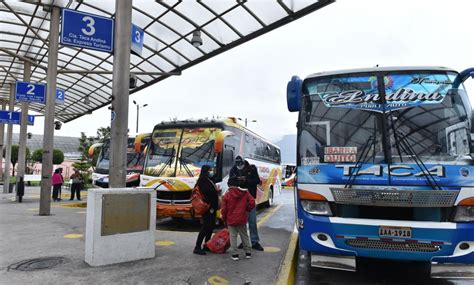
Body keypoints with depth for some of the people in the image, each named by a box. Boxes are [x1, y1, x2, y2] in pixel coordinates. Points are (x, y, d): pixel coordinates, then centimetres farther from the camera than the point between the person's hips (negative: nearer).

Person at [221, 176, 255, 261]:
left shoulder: (227, 195, -8)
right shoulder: (245, 193, -3)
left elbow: (224, 209, -5)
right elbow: (252, 202, -7)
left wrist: (224, 219, 9)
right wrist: (247, 210, 10)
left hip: (231, 220, -2)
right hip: (242, 219, 2)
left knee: (233, 237, 6)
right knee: (244, 236, 15)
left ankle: (235, 254, 5)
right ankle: (248, 252, 21)